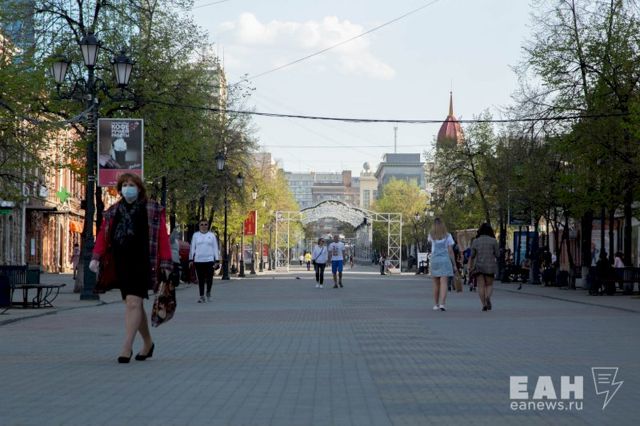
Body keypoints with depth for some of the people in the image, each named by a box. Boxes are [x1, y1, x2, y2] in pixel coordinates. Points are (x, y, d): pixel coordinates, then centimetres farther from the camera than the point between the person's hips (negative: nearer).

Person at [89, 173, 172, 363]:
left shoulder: (153, 210, 2)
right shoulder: (112, 212, 15)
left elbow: (162, 237, -3)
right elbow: (103, 235, 12)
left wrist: (165, 263, -9)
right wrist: (96, 257, -1)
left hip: (142, 263, -6)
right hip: (121, 265, 6)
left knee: (133, 303, -15)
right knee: (133, 305, 13)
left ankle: (127, 347, -17)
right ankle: (148, 342, 29)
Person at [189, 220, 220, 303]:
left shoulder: (212, 235, 7)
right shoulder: (195, 235, 8)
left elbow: (215, 248, 6)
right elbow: (192, 248, 10)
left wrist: (217, 259, 0)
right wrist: (191, 259, 5)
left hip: (209, 260, -1)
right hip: (198, 260, 1)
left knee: (209, 278, -4)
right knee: (200, 279, 1)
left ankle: (208, 293, 21)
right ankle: (202, 296, 7)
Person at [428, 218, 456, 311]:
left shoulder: (431, 235, 5)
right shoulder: (447, 236, 1)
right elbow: (450, 251, -1)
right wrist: (454, 265, 4)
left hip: (434, 260, 2)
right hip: (445, 260, -2)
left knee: (436, 284, 10)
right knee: (444, 283, -8)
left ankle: (436, 305, 15)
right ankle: (442, 304, -21)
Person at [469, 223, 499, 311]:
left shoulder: (475, 241, 3)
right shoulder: (493, 241, -2)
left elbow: (472, 256, 4)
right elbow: (497, 254, -1)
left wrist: (470, 266, 10)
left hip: (478, 266, 1)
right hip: (490, 265, -1)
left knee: (481, 286, 2)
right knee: (489, 285, 9)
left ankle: (483, 304, -8)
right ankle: (488, 297, -20)